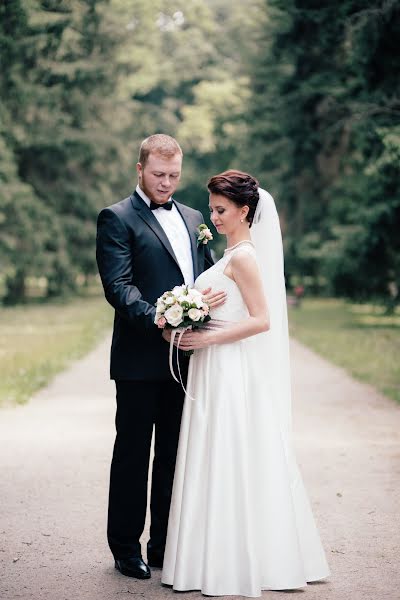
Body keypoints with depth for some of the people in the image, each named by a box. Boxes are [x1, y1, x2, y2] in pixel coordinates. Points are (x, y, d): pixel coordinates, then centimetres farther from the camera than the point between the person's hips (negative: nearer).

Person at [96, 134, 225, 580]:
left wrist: (206, 311, -5)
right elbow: (118, 286, -15)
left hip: (184, 356, 6)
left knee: (174, 454, 12)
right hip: (140, 358, -6)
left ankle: (166, 545, 21)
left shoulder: (193, 218, 16)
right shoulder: (117, 218, -5)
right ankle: (126, 548, 14)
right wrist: (157, 318, -29)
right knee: (133, 453, 4)